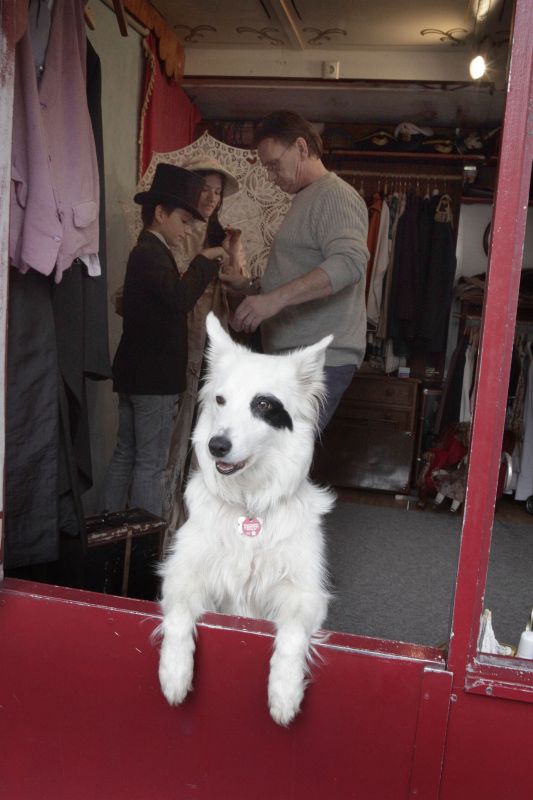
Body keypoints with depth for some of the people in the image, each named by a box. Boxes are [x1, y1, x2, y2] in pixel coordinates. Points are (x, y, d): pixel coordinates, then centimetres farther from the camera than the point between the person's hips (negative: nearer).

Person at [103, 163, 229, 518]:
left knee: (126, 455, 14)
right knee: (151, 464, -3)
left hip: (137, 374, 10)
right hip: (154, 377, -10)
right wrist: (204, 260, -17)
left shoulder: (147, 251, 18)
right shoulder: (151, 252, -14)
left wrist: (207, 266, 10)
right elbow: (181, 297, -31)